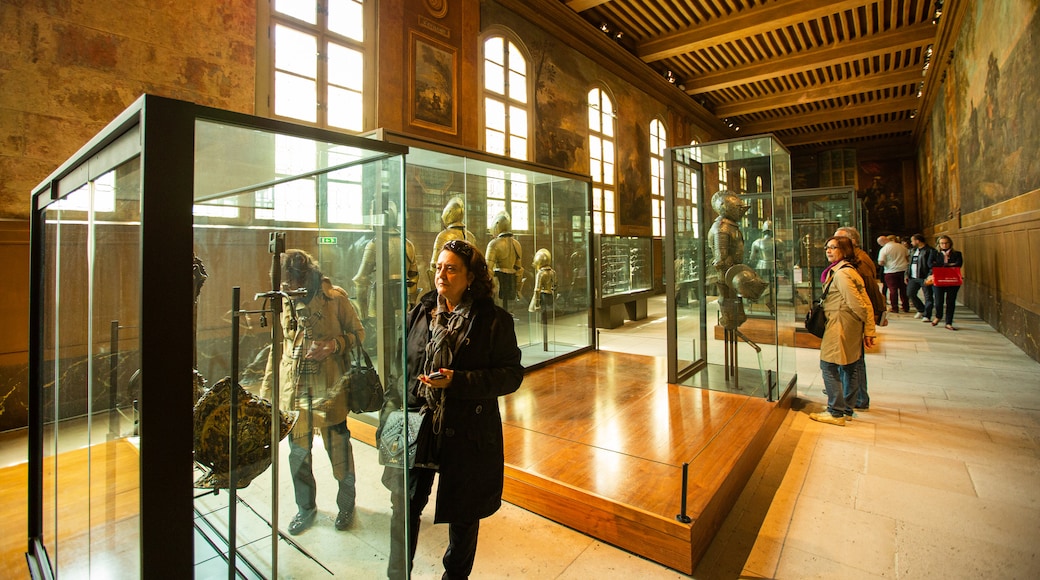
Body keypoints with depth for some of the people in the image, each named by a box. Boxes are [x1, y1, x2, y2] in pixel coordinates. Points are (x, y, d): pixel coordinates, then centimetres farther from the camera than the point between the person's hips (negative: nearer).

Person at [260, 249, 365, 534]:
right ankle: (306, 507, 37)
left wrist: (333, 345, -21)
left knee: (339, 451, 8)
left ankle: (346, 504, 31)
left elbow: (358, 333, -2)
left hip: (328, 389, -4)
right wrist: (266, 388, 15)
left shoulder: (335, 297, -9)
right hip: (293, 390, 4)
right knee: (298, 453, 15)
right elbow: (278, 346, 15)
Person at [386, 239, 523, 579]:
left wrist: (457, 381, -22)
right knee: (404, 504, 9)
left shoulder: (494, 320, -10)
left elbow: (512, 374, -12)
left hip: (467, 433, -3)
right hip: (418, 426, 3)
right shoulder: (420, 313, 3)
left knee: (463, 512, 15)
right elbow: (402, 364, 13)